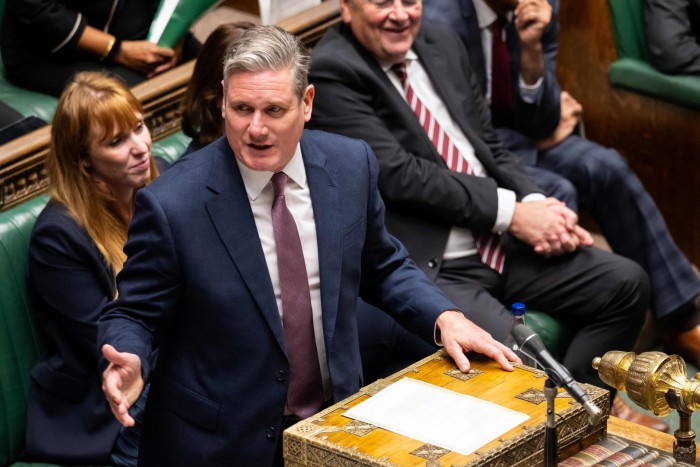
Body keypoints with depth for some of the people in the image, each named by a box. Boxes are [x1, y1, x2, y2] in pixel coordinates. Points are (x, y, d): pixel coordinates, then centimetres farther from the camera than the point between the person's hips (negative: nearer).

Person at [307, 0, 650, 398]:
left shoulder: (443, 43, 12)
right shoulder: (330, 73, -11)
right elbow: (396, 174, -18)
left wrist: (540, 208, -4)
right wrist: (511, 212, -16)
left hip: (501, 244, 8)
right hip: (428, 268, -8)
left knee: (626, 282, -2)